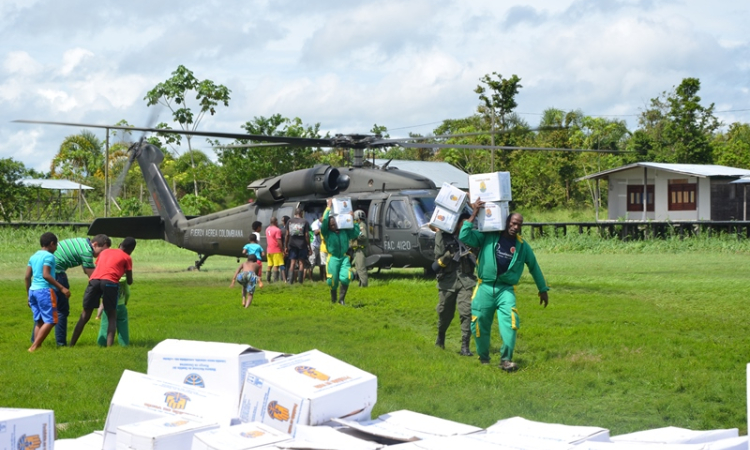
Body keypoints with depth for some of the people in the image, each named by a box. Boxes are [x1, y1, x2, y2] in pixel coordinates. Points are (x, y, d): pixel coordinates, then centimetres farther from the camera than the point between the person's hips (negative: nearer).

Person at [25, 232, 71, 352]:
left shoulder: (33, 256, 16)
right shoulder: (49, 256, -7)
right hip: (45, 290, -8)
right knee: (50, 321, -7)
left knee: (39, 322, 12)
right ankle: (34, 346, -16)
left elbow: (27, 277, 15)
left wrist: (28, 295, 23)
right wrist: (62, 288, -17)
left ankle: (37, 346, 5)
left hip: (33, 290, 8)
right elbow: (46, 275, -17)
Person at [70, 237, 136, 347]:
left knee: (85, 315, 12)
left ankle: (71, 344, 10)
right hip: (110, 282, -3)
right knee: (112, 316, 7)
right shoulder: (127, 258, 19)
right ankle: (109, 346, -8)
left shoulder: (105, 252, 32)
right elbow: (129, 281, 22)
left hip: (94, 280, 3)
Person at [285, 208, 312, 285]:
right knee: (301, 262, 3)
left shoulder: (289, 222, 5)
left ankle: (290, 280, -6)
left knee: (292, 262, 3)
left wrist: (286, 246, 9)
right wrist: (309, 247, 2)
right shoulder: (305, 222, -2)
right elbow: (307, 235, -4)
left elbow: (287, 235, 4)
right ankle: (300, 281, 1)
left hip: (292, 245, 2)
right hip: (302, 245, -2)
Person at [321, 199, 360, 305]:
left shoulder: (344, 232, 8)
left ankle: (342, 299, -6)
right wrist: (328, 208, -11)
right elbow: (324, 222, -17)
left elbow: (356, 233, 14)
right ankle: (333, 299, 23)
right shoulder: (327, 233, -3)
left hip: (344, 258, 3)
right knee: (333, 280, 2)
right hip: (333, 258, -3)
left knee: (346, 277, -15)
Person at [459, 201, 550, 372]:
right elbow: (464, 237, -6)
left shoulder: (522, 246, 9)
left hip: (506, 290, 0)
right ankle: (484, 358, 23)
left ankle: (506, 359, -20)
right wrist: (474, 214, -9)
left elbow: (534, 267, 20)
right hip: (485, 288, 0)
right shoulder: (488, 237, 2)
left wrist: (543, 290, 25)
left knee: (509, 322, -20)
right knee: (480, 324, 3)